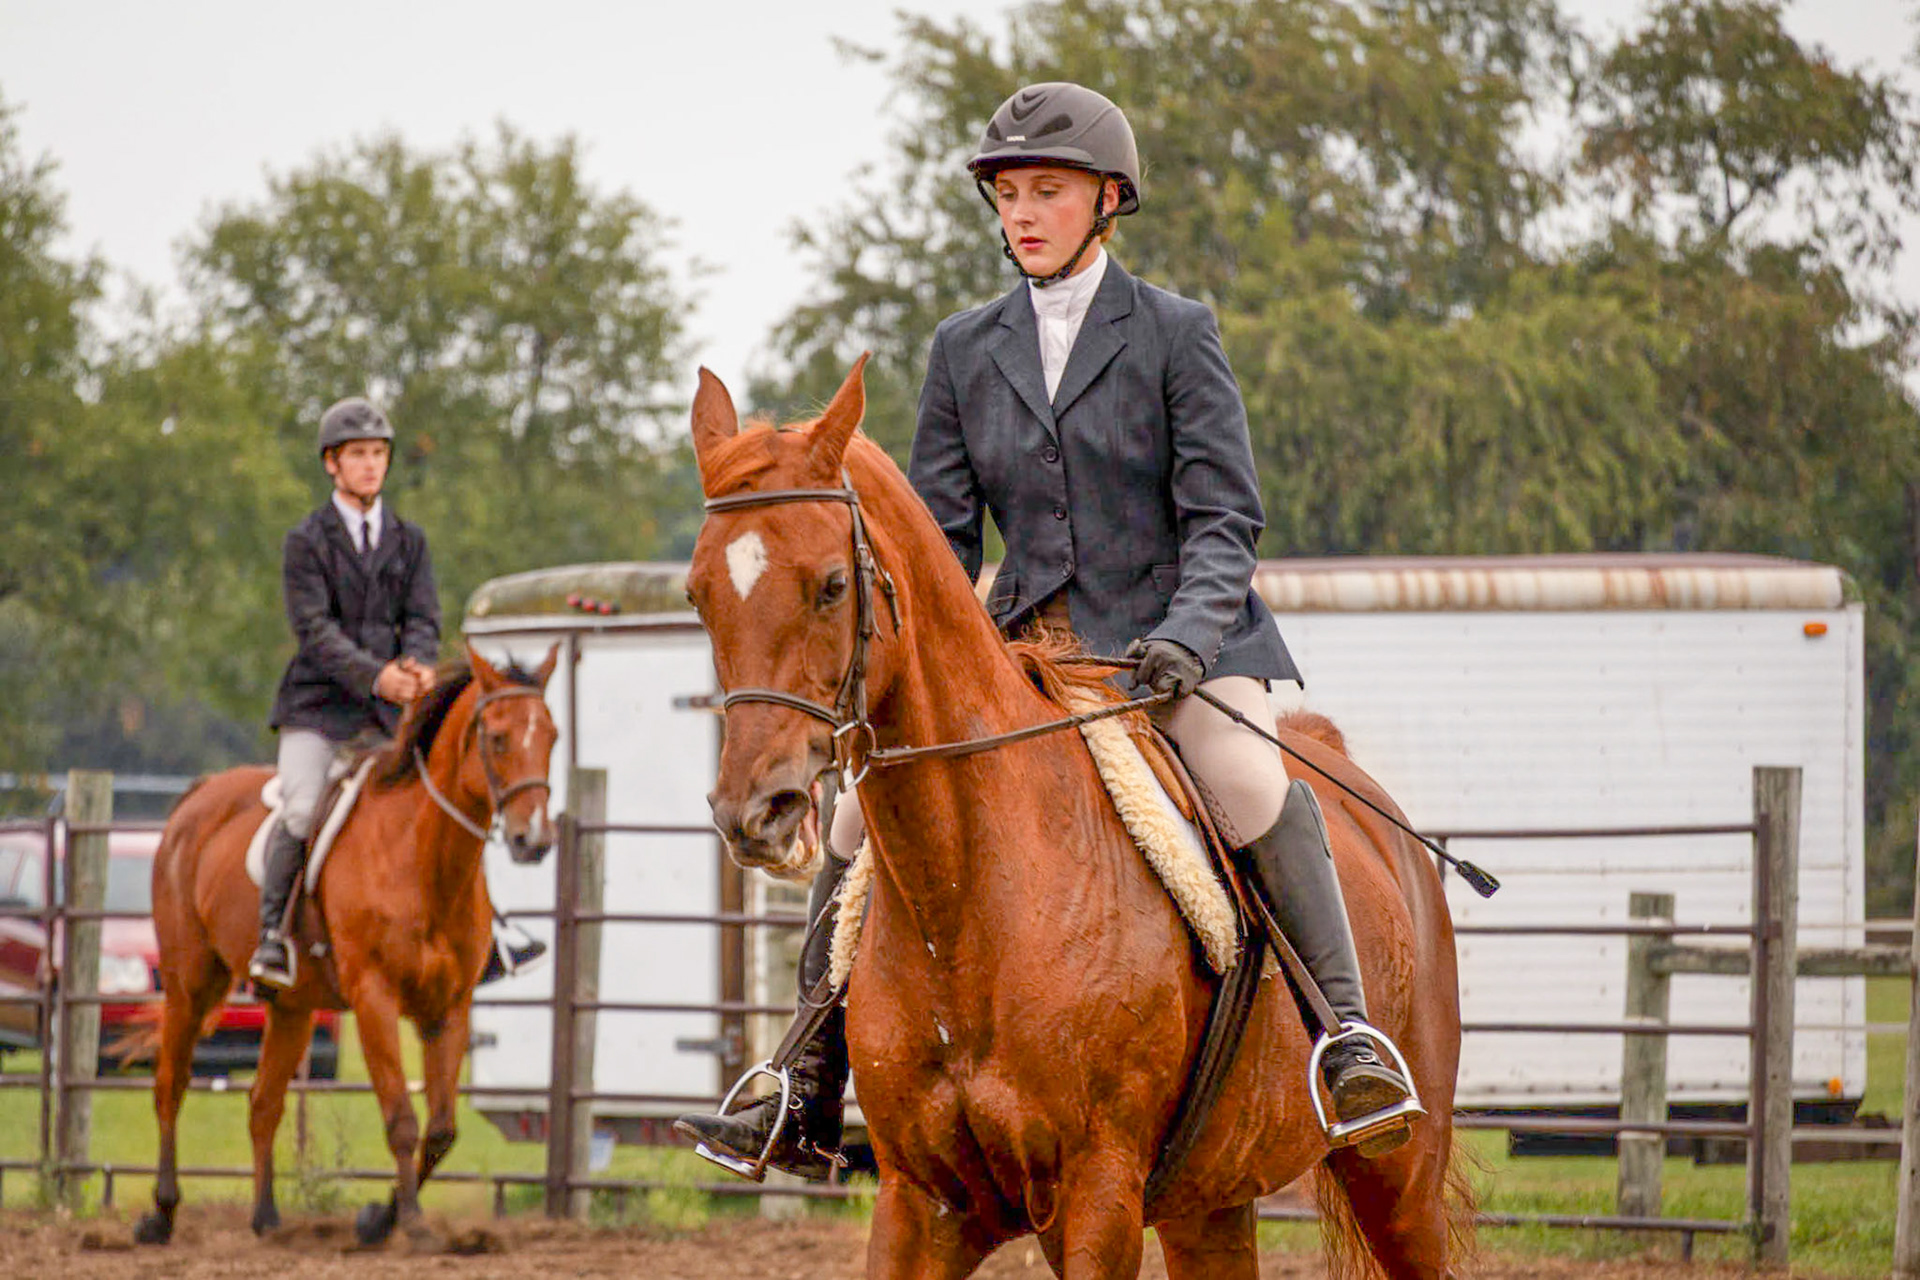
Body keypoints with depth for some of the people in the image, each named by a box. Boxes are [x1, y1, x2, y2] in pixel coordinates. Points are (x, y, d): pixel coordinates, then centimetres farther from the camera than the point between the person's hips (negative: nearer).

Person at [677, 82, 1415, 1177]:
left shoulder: (1176, 334, -2)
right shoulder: (966, 350, 9)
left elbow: (1225, 513, -8)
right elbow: (940, 536, 8)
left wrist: (1186, 636, -26)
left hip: (1177, 642, -4)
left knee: (1250, 785, -34)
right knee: (869, 810, -8)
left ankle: (1350, 1038, -29)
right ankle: (807, 1102, -1)